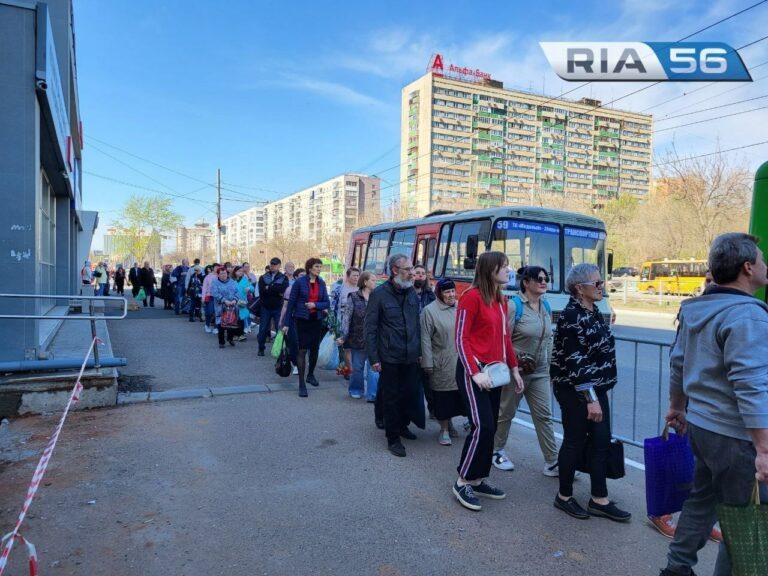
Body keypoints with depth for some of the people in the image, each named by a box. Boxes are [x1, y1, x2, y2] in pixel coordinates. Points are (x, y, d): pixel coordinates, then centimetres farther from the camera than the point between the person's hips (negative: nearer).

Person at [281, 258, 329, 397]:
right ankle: (301, 383, -1)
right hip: (302, 319, -4)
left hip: (317, 320, 5)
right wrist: (286, 323, -7)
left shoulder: (321, 283, 2)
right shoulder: (299, 282, -10)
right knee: (302, 350, -6)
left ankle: (310, 375, 36)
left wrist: (315, 305, -18)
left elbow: (327, 303, 3)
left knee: (315, 348, 15)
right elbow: (291, 302, -6)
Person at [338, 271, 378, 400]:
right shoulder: (353, 297, -3)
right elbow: (347, 317, -6)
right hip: (358, 339, -1)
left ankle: (373, 395, 4)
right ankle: (356, 390, 32)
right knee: (357, 367, 12)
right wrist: (343, 336, -12)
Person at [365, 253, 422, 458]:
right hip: (389, 358, -5)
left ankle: (402, 425, 37)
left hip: (411, 357, 5)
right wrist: (373, 358, -11)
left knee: (410, 393, 12)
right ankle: (393, 438, 20)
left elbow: (417, 324, 13)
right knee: (391, 398, 6)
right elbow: (370, 328, -8)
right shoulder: (379, 294, -9)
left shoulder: (412, 292, 6)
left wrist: (419, 350, 11)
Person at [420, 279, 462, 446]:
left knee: (458, 394, 11)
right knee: (443, 396, 3)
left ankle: (449, 424, 32)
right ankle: (444, 429, 19)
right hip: (442, 363, -4)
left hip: (460, 361, 5)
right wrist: (427, 363, -11)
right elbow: (426, 339, -9)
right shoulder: (429, 310, -7)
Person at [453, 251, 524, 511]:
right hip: (473, 370, -8)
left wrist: (514, 369, 16)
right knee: (482, 426, -12)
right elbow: (461, 339, -15)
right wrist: (475, 372, -21)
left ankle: (478, 480, 23)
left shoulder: (501, 300, 12)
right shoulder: (472, 297, -13)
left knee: (490, 427, 11)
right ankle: (463, 482, 4)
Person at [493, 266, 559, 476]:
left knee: (544, 415, 5)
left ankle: (552, 462, 12)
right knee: (506, 413, 11)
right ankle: (497, 451, 31)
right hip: (516, 370, -6)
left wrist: (549, 365, 13)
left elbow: (548, 339, 13)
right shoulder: (514, 306, -15)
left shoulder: (546, 307, 6)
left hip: (540, 372, 6)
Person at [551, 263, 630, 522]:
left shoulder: (593, 311, 9)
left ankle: (599, 500, 22)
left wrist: (597, 393, 20)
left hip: (597, 389, 9)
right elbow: (575, 362, -23)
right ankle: (564, 496, 22)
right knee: (575, 442, 4)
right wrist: (590, 399, -24)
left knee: (602, 442, 10)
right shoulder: (571, 316, -20)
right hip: (575, 391, -8)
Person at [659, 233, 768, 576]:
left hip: (700, 424, 9)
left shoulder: (696, 309, 6)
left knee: (702, 498, 22)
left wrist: (677, 406, 26)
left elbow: (678, 362, 15)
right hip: (734, 435, -8)